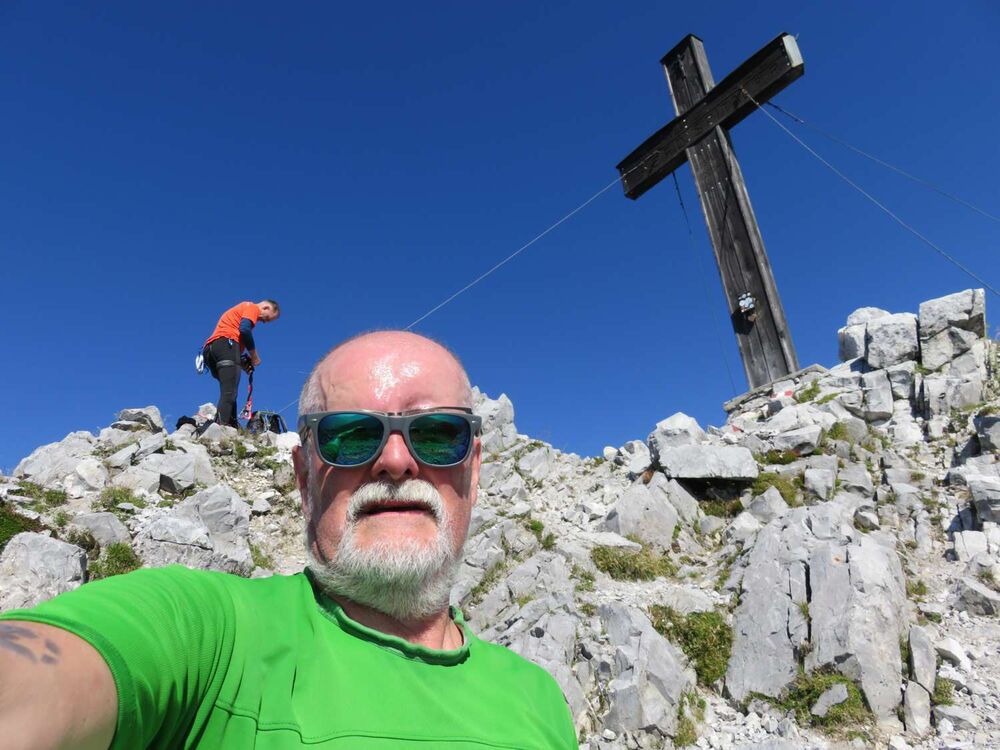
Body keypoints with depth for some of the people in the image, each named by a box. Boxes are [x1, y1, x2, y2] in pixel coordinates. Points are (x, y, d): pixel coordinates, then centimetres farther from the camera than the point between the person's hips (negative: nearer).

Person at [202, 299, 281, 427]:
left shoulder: (241, 309, 34)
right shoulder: (252, 307, 7)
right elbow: (245, 330, -13)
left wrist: (243, 362, 13)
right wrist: (254, 356, -2)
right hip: (226, 344, -10)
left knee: (227, 392, 8)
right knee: (229, 393, -20)